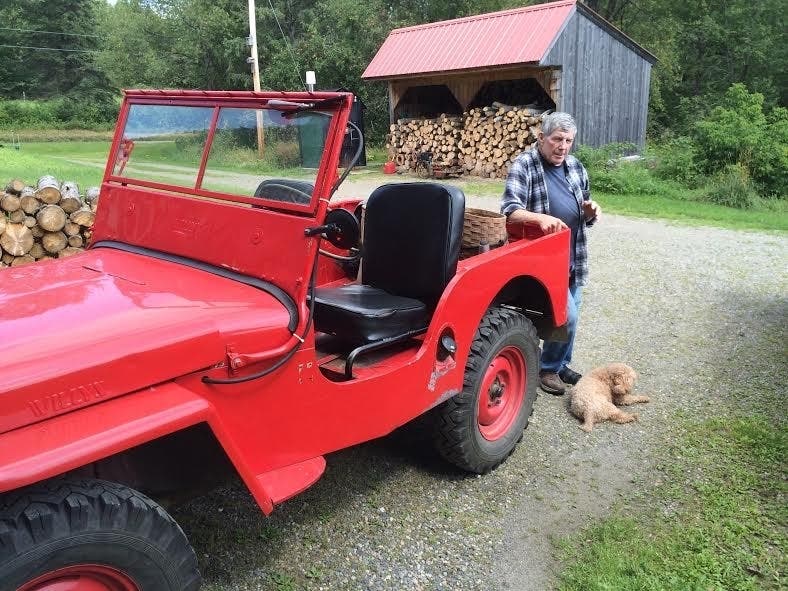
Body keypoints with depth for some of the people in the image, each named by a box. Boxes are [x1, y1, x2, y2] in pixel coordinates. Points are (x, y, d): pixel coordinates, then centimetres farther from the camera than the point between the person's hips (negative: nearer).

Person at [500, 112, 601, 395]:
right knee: (566, 315, -12)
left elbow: (584, 217, 17)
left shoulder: (575, 167, 9)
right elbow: (509, 210, -23)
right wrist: (541, 217, -40)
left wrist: (590, 211, -7)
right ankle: (547, 368, 11)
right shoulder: (523, 165, -11)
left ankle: (561, 364, 37)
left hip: (573, 255, 7)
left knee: (569, 313, 16)